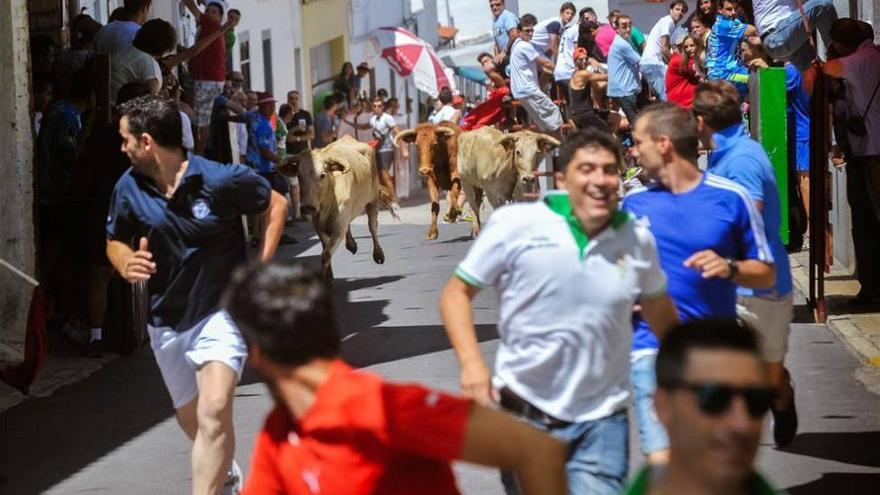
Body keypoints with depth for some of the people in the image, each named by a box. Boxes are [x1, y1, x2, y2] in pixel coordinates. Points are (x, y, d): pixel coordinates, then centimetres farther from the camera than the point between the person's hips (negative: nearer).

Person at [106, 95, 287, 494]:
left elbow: (276, 205, 0)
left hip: (220, 311, -5)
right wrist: (126, 264, -13)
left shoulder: (221, 180, -17)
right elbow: (115, 241, 11)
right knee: (191, 420, 20)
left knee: (214, 411, -25)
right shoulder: (129, 188, -5)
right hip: (166, 321, 5)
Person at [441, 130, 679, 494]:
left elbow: (660, 313, 16)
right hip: (524, 412, -1)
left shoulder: (637, 239, -2)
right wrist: (470, 362, -17)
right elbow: (456, 293, -3)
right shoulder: (514, 225, -10)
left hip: (601, 420, 1)